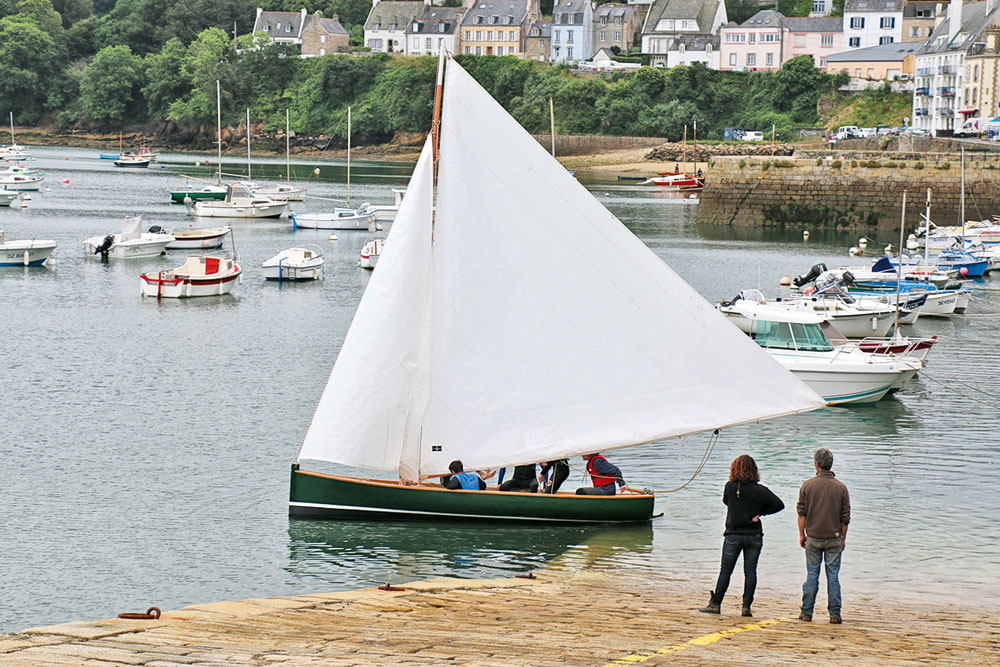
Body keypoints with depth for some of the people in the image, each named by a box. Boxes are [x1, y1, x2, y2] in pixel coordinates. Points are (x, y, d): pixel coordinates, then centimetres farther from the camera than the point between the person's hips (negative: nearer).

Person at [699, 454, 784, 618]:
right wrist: (760, 512, -1)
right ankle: (746, 606, 1)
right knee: (750, 571, 5)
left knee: (725, 570, 8)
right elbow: (779, 505, -5)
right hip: (754, 536, 0)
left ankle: (715, 604, 11)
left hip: (733, 535, 0)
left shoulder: (730, 487, -6)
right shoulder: (760, 490, -6)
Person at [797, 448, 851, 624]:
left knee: (812, 575, 7)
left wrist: (802, 534, 9)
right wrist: (843, 538, 11)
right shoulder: (841, 487, -3)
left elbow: (801, 513, -1)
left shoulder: (808, 485, -4)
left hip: (813, 537, 0)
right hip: (834, 537, 0)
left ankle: (807, 612, 8)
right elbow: (845, 517, 1)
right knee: (833, 575, 4)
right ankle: (834, 614, 2)